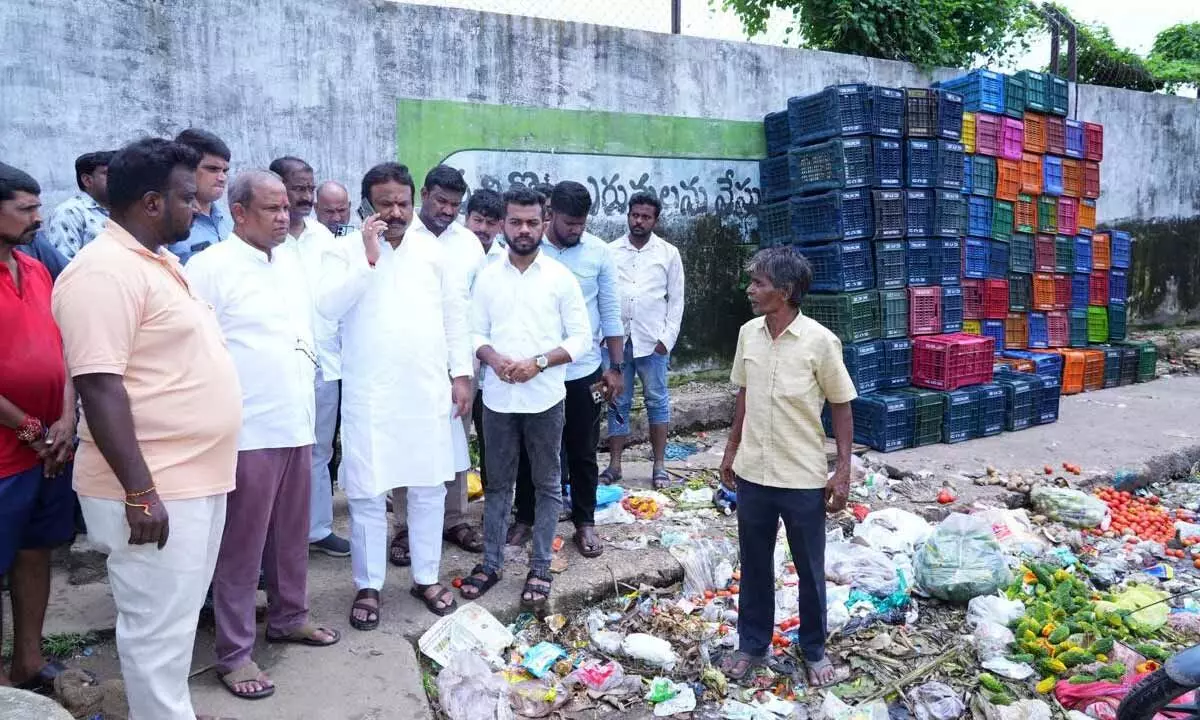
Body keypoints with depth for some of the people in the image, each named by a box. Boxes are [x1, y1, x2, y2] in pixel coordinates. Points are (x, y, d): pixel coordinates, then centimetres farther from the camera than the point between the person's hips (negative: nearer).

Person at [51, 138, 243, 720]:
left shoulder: (159, 263, 13)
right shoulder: (105, 272, -17)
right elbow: (100, 388, -23)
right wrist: (140, 492, -24)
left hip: (196, 479, 10)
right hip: (152, 490, -10)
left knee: (178, 620, 21)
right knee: (158, 629, 3)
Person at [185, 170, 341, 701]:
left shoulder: (291, 261, 12)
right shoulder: (210, 267, -11)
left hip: (297, 425, 7)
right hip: (246, 432, -6)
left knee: (292, 534, 17)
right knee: (241, 544, 4)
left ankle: (289, 617, 35)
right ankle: (234, 653, 17)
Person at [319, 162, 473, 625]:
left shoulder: (432, 251, 8)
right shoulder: (345, 251, 0)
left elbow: (454, 314, 9)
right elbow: (329, 307, -14)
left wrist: (461, 374, 4)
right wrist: (369, 258, -18)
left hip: (429, 391, 3)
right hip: (371, 395, -2)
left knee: (430, 487, 10)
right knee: (366, 492, 4)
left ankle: (427, 577, 26)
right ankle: (368, 586, 19)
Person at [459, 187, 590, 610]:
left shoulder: (561, 277, -2)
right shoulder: (487, 276, 5)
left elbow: (580, 338, -3)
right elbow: (475, 333, 6)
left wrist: (538, 362, -16)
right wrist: (493, 358, -15)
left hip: (544, 398, -2)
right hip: (498, 397, 2)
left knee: (546, 484, 8)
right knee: (498, 483, 12)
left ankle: (539, 568, 19)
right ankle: (491, 562, 24)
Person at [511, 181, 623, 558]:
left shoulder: (599, 252, -3)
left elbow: (611, 312, 3)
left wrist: (615, 367, 2)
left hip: (584, 371, 1)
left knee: (582, 452, 11)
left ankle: (585, 522, 25)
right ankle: (525, 518, 29)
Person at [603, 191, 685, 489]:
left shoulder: (668, 253, 3)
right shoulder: (611, 251, 5)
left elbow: (676, 300, 2)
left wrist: (667, 338, -6)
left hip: (652, 340, -1)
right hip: (617, 339, 1)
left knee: (657, 401, 7)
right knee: (618, 403, 8)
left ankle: (659, 465, 15)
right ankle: (614, 464, 15)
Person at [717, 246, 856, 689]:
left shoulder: (819, 341, -15)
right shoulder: (748, 334, -1)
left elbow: (841, 406, -7)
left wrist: (843, 470, -8)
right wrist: (732, 450, 14)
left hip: (803, 478, -4)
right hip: (752, 473, 4)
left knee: (809, 569, 13)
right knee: (754, 565, 16)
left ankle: (814, 649, 33)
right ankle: (752, 644, 34)